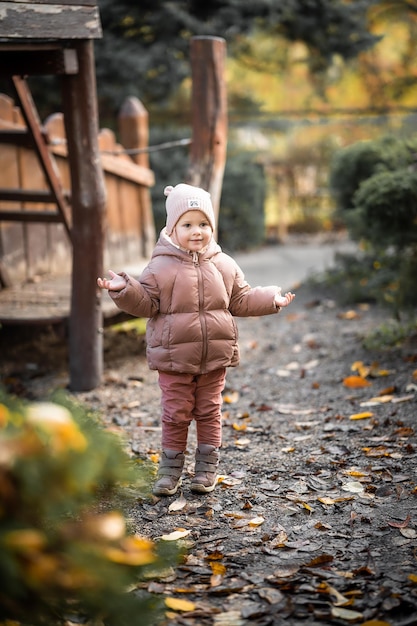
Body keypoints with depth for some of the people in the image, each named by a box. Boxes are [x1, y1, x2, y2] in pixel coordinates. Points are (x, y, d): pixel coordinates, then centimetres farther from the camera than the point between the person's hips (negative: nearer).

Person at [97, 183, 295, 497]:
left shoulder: (224, 265, 5)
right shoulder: (161, 266, -4)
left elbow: (241, 300, 12)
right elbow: (147, 303, -5)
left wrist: (271, 299, 3)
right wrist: (124, 288, -20)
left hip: (215, 356, 2)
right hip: (174, 357, -2)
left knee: (209, 412, 10)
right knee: (175, 414, 4)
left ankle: (207, 467, 23)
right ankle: (170, 469, 18)